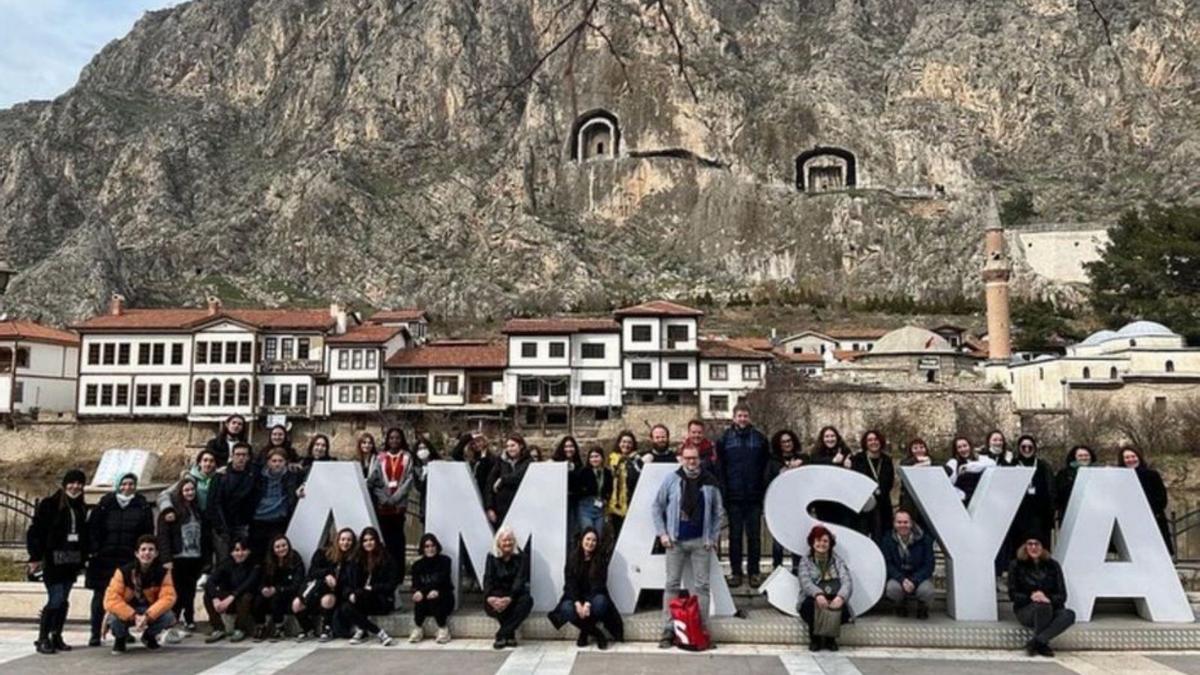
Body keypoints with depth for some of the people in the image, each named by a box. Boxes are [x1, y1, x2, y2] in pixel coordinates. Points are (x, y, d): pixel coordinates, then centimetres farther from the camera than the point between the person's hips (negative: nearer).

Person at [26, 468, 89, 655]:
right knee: (56, 600, -10)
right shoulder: (48, 505, -6)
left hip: (71, 561, 6)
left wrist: (82, 559, 12)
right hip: (53, 560, -6)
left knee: (63, 601, 9)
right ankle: (42, 639, 2)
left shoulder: (80, 508, 12)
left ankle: (56, 637, 19)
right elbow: (35, 531, -8)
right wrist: (35, 557, -13)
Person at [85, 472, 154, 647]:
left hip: (130, 560, 0)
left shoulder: (143, 507, 4)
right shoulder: (106, 504, 2)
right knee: (100, 596, 3)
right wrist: (95, 549, -6)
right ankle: (95, 634, 11)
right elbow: (92, 526, 2)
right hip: (104, 558, 0)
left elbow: (148, 534, 5)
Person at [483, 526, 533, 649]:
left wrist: (509, 598, -35)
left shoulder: (522, 557, -2)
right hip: (497, 594, 1)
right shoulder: (492, 557, 2)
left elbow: (520, 580, -15)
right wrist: (489, 597, -33)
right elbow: (488, 579, -10)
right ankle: (510, 636, -17)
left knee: (527, 600, -33)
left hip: (515, 594, 0)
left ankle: (501, 636, -24)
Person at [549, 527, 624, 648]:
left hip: (593, 596, -1)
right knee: (566, 608, -33)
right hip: (575, 597, 1)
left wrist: (588, 604, -29)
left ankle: (586, 631, -11)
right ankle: (596, 633, -15)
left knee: (600, 602, -36)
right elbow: (570, 583, -9)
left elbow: (598, 584, -14)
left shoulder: (600, 560, -6)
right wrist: (577, 603, -25)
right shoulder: (572, 558, -3)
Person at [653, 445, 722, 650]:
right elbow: (657, 507, 4)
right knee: (672, 585, 2)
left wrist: (714, 537, 0)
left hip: (701, 542, 1)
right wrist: (662, 533, -3)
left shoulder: (710, 482, 3)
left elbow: (718, 512, 6)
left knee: (701, 585, 3)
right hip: (675, 541, -1)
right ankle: (668, 630, 7)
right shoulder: (671, 480, 0)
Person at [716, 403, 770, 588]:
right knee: (735, 535, 7)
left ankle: (754, 571, 15)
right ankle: (735, 571, 15)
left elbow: (766, 467, 4)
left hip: (754, 496, 1)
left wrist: (764, 492, -3)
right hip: (734, 496, 0)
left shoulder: (759, 438, 4)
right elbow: (719, 467, 0)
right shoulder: (725, 439, 2)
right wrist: (723, 492, -7)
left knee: (754, 535, 6)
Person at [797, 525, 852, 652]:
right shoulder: (805, 561, 5)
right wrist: (818, 594, -38)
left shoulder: (838, 560, 8)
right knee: (811, 603, -34)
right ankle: (815, 639, -7)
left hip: (834, 602, 1)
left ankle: (830, 638, -1)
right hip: (812, 603, -1)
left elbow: (847, 581, -10)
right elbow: (806, 582, -14)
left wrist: (840, 597, -34)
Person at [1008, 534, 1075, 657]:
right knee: (1043, 606, -37)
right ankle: (1042, 645, -15)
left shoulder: (1052, 565, 3)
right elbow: (1012, 594, -3)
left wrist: (1048, 598, -22)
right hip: (1025, 611, -2)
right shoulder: (1017, 565, -1)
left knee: (1069, 614, -30)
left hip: (1051, 608, 3)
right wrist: (1030, 597, -22)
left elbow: (1062, 596, 0)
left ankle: (1034, 643, -29)